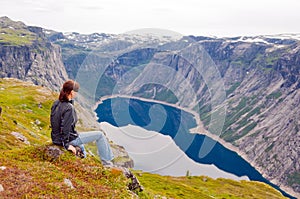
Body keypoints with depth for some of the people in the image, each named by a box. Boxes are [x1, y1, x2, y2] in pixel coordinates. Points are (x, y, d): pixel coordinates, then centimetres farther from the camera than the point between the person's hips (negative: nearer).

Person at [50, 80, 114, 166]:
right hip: (69, 139, -10)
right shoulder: (69, 108, -26)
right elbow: (65, 128, -26)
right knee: (100, 135, 0)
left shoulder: (56, 103, 1)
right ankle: (106, 161, 13)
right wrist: (67, 145, -18)